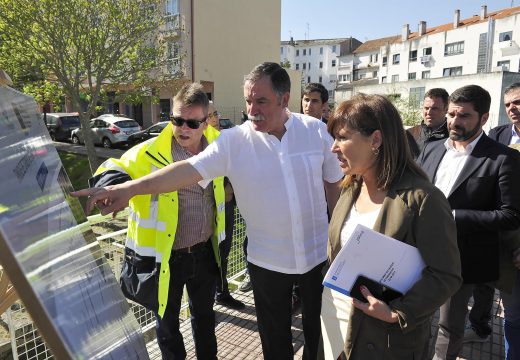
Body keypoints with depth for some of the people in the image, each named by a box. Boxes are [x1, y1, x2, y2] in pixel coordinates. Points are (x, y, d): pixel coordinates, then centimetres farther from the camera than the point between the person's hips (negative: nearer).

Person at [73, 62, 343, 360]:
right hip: (268, 260, -1)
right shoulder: (233, 141, -12)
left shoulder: (316, 131, -7)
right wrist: (129, 188, -33)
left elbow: (334, 184, 3)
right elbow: (189, 170, -22)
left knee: (320, 331, 22)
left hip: (318, 254, 1)